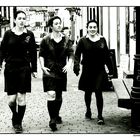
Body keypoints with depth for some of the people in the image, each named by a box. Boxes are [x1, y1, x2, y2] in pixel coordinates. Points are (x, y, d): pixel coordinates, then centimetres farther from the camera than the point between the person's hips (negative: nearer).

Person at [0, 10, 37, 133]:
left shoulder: (29, 35, 2)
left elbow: (33, 53, 6)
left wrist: (34, 69, 6)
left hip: (24, 69, 0)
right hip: (10, 68, 0)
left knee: (21, 97, 0)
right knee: (11, 99, 0)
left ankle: (18, 122, 16)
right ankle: (15, 116, 31)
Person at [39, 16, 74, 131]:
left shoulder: (66, 40, 6)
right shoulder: (46, 40, -2)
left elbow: (71, 54, 6)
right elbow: (41, 55, 3)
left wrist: (69, 64, -11)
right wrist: (42, 66, -9)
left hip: (62, 70, 4)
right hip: (49, 70, -3)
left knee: (59, 95, 13)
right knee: (51, 94, -16)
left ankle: (56, 115, 34)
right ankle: (52, 119, -10)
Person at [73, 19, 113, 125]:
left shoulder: (102, 40, 5)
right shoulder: (83, 41, -1)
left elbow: (107, 56, 10)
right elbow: (77, 55, -2)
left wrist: (110, 69, 12)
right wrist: (76, 65, -17)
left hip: (100, 70, 0)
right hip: (87, 70, 0)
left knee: (98, 92, -8)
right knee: (88, 92, 13)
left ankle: (100, 115, -1)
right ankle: (88, 110, 35)